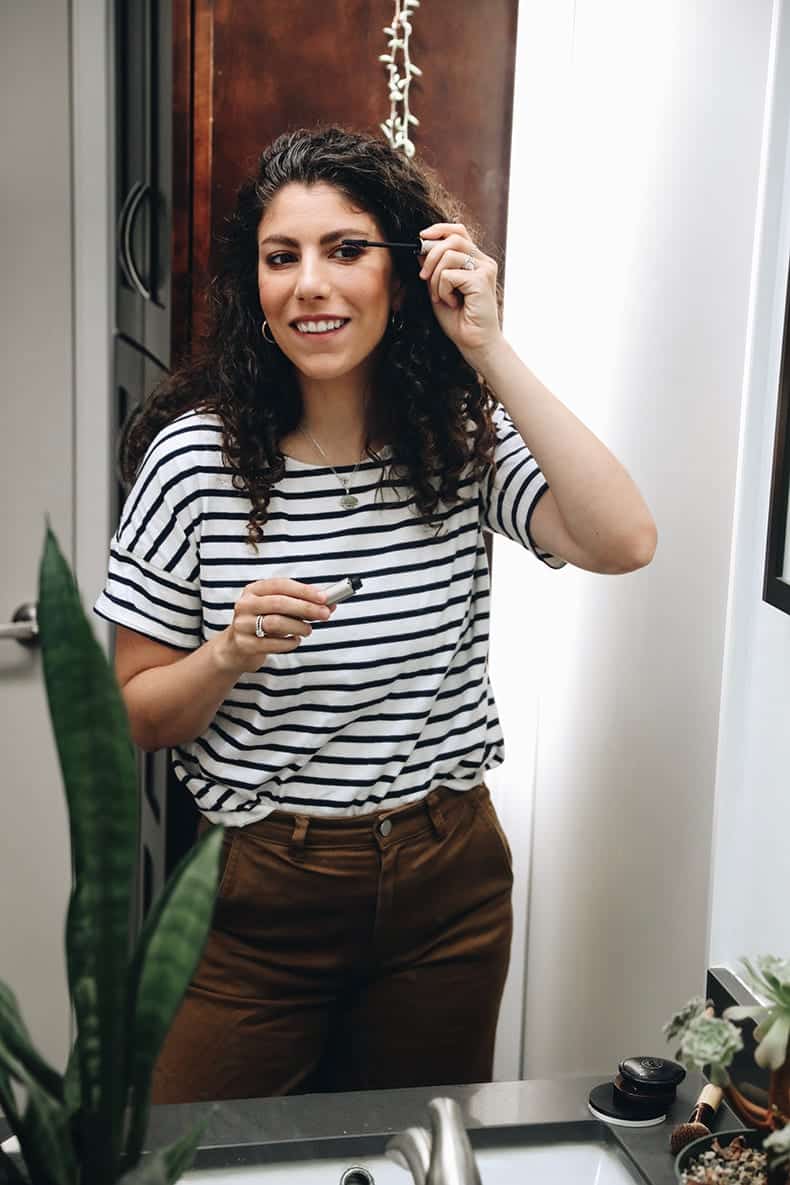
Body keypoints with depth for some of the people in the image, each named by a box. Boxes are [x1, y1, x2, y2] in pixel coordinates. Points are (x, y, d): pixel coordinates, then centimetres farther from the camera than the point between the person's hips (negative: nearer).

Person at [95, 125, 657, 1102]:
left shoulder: (465, 436, -4)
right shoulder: (195, 456, -12)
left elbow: (622, 542, -22)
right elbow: (138, 717, -5)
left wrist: (489, 350, -21)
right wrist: (230, 654, -26)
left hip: (448, 883, 3)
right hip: (261, 892, -2)